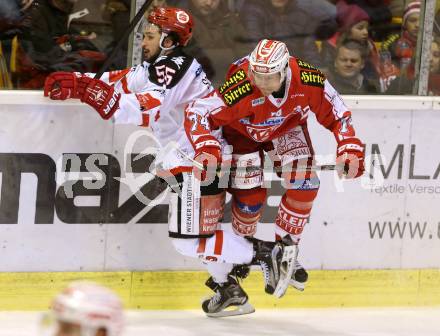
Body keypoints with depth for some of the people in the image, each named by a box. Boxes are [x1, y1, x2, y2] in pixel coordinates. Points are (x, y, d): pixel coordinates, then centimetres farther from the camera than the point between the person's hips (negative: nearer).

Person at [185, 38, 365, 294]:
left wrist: (350, 148, -24)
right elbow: (197, 112, -34)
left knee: (305, 185, -13)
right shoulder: (240, 90, -42)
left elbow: (337, 114, -16)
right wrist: (206, 148, -48)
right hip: (243, 132, -2)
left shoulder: (310, 81, -33)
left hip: (287, 129, 2)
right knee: (250, 196, -5)